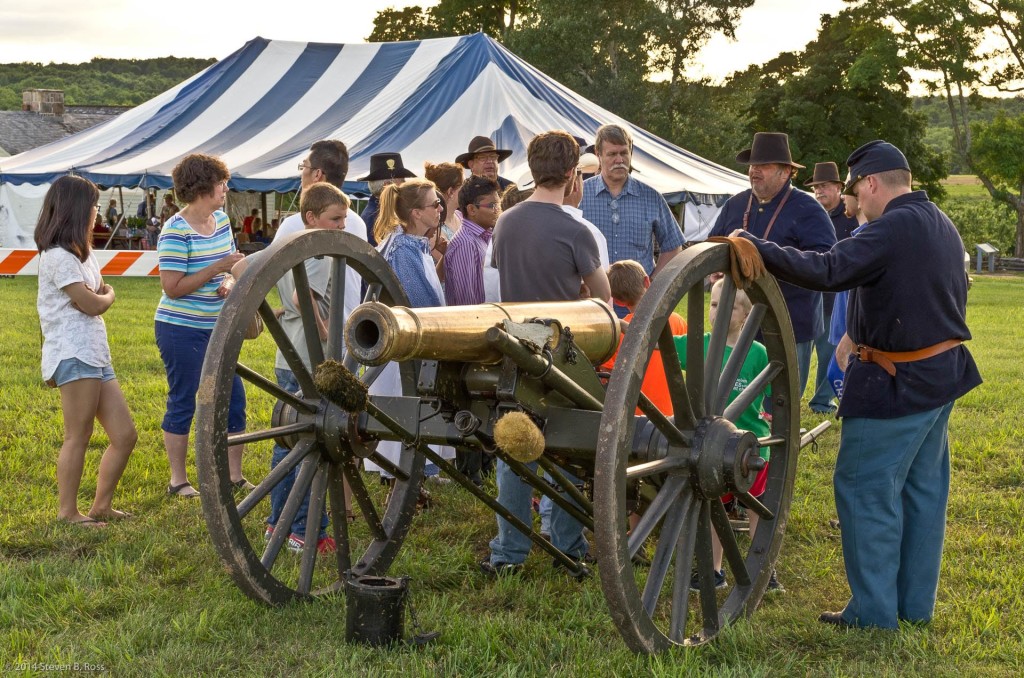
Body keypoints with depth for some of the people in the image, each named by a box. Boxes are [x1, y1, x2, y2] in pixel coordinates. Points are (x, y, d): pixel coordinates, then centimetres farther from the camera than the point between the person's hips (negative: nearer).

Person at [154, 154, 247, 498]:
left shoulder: (221, 220, 7)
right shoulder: (175, 232, -17)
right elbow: (172, 288, -21)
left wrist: (229, 281, -5)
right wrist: (217, 268, -21)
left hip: (216, 328, 8)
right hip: (181, 330, -8)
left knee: (234, 399, 9)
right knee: (183, 404, 2)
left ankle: (234, 476, 21)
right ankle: (178, 480, 15)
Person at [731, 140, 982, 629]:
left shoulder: (893, 227, -18)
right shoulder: (942, 226, 12)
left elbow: (827, 272, -29)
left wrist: (753, 246, -29)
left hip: (896, 384, -10)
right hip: (944, 371, 10)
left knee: (865, 489, -2)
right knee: (924, 488, 14)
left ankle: (873, 612, 1)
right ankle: (916, 604, 22)